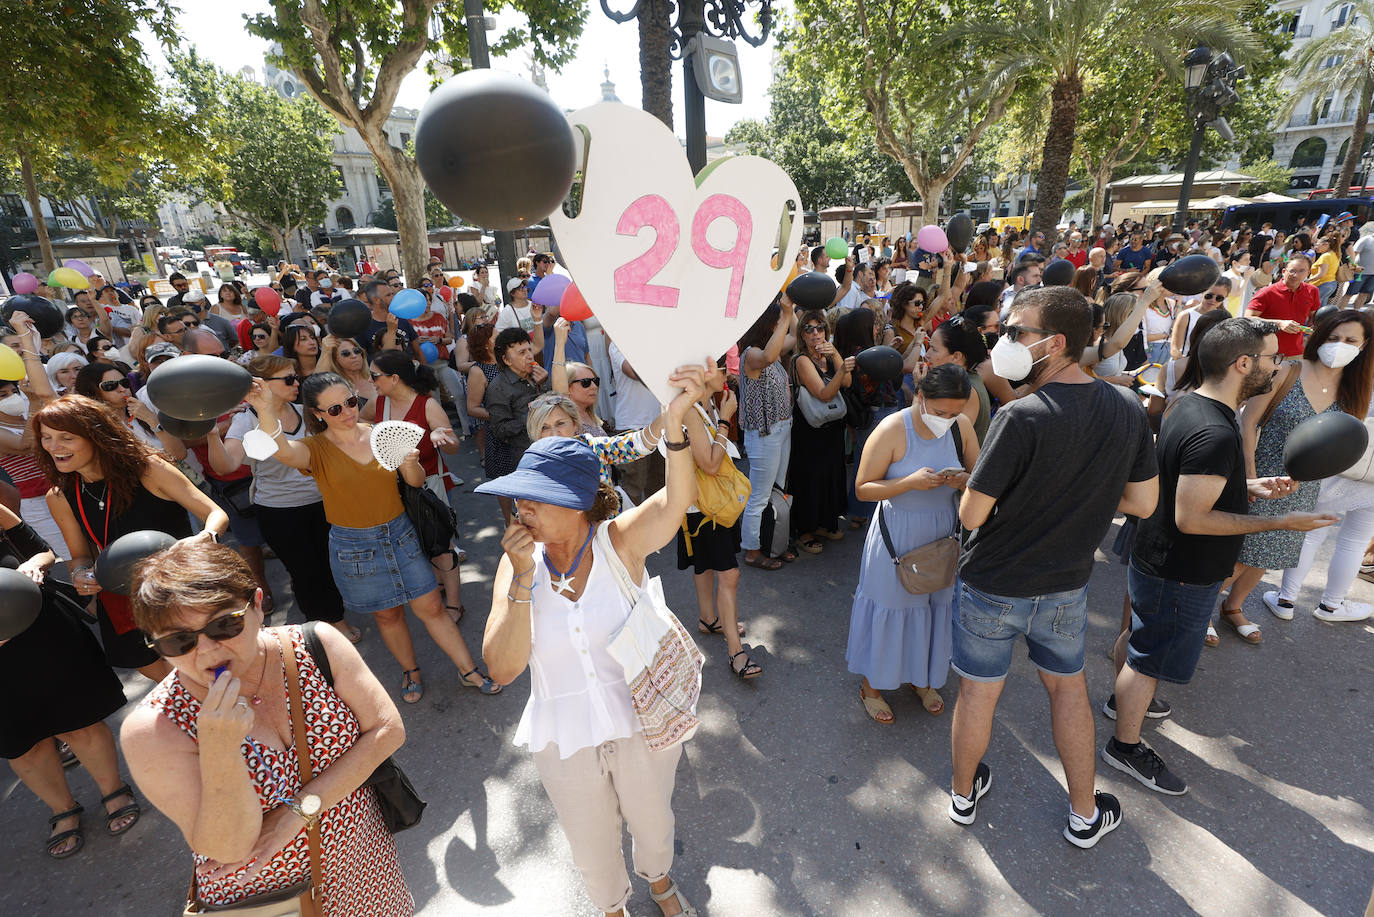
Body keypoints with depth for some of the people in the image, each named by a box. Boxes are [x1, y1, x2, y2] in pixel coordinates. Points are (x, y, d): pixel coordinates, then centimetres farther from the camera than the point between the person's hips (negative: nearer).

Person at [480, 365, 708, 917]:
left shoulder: (620, 541, -18)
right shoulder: (518, 564, -13)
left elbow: (676, 500, -38)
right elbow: (502, 668, -20)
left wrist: (675, 422, -55)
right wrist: (523, 577, -30)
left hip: (641, 724, -1)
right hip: (564, 739, 2)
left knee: (652, 821, 26)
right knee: (592, 846, 24)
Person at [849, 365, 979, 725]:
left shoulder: (962, 425, -5)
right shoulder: (892, 430, -19)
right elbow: (864, 488, -15)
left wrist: (964, 482, -17)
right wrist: (911, 482, -28)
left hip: (943, 533, 5)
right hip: (898, 535, -4)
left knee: (936, 603, 17)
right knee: (889, 607, 8)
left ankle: (922, 678, 43)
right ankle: (871, 684, 30)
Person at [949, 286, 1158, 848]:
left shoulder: (1022, 417, -27)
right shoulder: (1128, 409, -7)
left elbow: (971, 516, -22)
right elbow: (1143, 503, 3)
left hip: (993, 587, -5)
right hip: (1066, 585, 5)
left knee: (978, 693, 15)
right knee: (1068, 688, 25)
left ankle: (963, 794, 39)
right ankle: (1084, 814, 42)